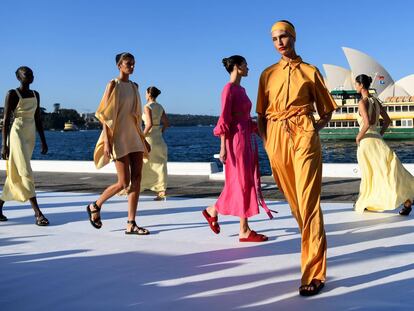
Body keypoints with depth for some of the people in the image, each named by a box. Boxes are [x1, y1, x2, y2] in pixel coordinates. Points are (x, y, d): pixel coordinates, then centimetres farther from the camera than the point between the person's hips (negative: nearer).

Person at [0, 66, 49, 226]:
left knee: (15, 174, 11)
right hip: (17, 135, -7)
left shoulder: (35, 94, 12)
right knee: (25, 172, -12)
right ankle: (38, 213, -17)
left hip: (30, 136, 7)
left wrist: (43, 141, 11)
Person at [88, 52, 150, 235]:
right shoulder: (113, 85, -5)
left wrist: (143, 139, 17)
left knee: (136, 179, -1)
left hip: (134, 137, 7)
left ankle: (131, 224, 3)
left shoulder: (134, 87, 14)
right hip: (119, 138, -6)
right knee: (124, 182, -7)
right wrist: (106, 141, -18)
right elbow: (105, 115, -10)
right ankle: (95, 206, 17)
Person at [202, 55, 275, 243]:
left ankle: (213, 211, 21)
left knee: (246, 181, 12)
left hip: (247, 139, 9)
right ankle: (244, 231, 3)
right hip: (237, 139, -9)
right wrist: (223, 147, -19)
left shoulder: (241, 89, 16)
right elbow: (224, 119, -15)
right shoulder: (229, 89, -10)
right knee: (242, 182, -4)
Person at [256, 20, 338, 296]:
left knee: (308, 201, -12)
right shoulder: (268, 74, 16)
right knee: (294, 200, 9)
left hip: (304, 136, -3)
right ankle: (314, 246, 29)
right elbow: (261, 113, 18)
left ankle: (314, 272, -11)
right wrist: (266, 142, 5)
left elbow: (327, 109, 16)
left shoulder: (309, 71, 9)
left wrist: (315, 128, 0)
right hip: (277, 138, 4)